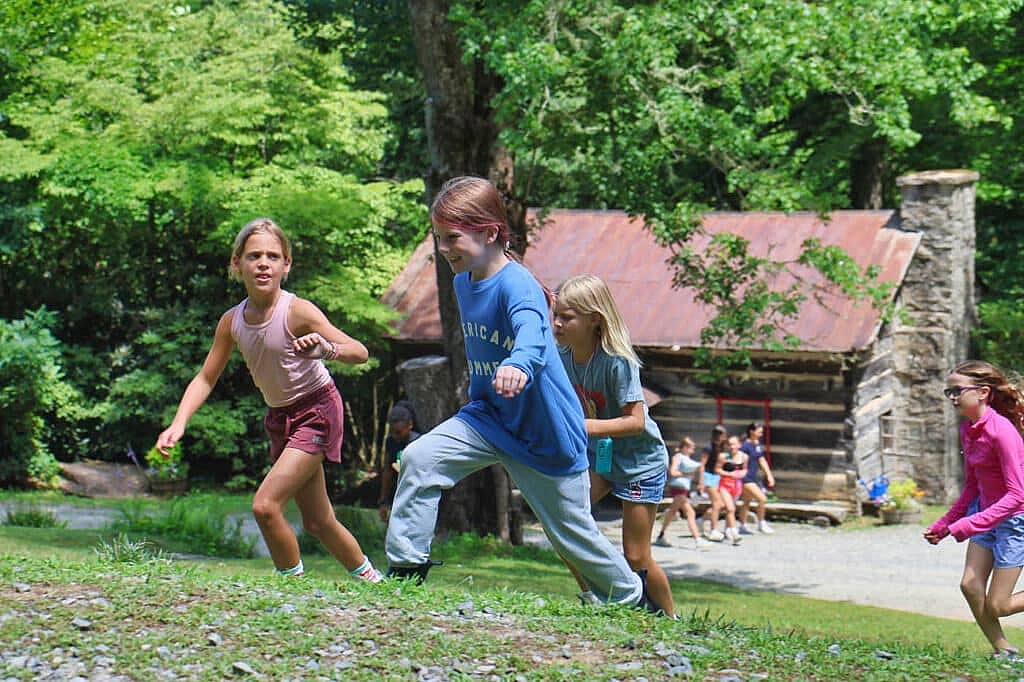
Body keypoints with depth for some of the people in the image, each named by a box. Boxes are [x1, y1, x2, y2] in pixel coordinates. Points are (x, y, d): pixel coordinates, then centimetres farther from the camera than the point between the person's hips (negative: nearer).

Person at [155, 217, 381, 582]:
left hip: (317, 411, -6)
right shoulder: (232, 322, -5)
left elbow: (359, 351, -24)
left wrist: (325, 349, -45)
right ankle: (367, 576, 35)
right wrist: (178, 424, -12)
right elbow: (205, 378, 2)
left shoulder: (298, 312, -21)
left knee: (265, 505, -20)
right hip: (279, 418, 6)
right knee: (318, 522, 15)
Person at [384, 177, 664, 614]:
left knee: (573, 533, 6)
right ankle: (405, 571, -8)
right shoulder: (463, 282, 1)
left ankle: (631, 598, 31)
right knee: (418, 459, -16)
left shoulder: (516, 284, -25)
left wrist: (519, 362, -69)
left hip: (546, 431, -7)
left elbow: (531, 328, -48)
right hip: (488, 416, 7)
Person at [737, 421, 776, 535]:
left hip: (754, 478, 9)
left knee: (746, 502, 15)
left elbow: (762, 461, 16)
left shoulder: (758, 445, 10)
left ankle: (742, 526, 23)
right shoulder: (745, 446, -16)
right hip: (746, 479, -9)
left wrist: (769, 475, 13)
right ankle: (761, 524, 0)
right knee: (762, 499, -13)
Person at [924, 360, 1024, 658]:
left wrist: (968, 525, -31)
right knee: (970, 586, -2)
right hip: (986, 511, 8)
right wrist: (944, 525, 13)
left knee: (996, 606, -4)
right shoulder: (967, 430, 1)